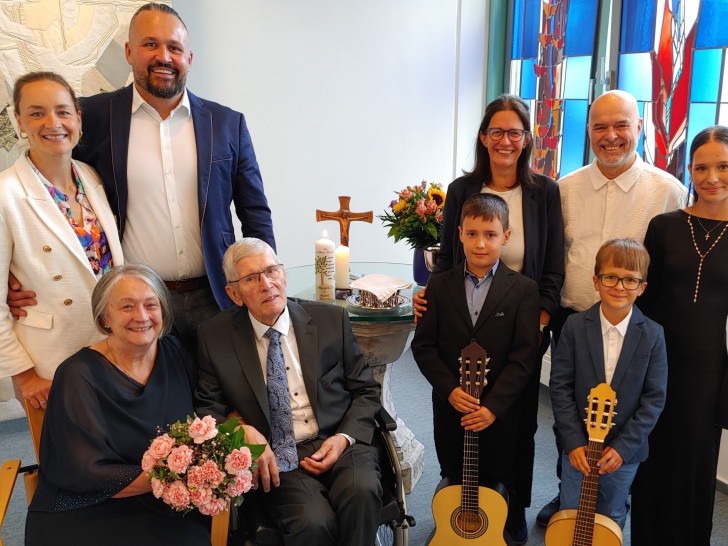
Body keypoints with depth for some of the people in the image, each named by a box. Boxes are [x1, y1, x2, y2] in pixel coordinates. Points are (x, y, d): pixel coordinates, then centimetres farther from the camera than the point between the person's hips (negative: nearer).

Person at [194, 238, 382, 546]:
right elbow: (208, 409, 6)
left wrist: (345, 437, -8)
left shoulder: (331, 319, 5)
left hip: (336, 444, 2)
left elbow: (365, 390, 10)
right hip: (274, 460, -1)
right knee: (313, 521, -30)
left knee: (361, 490, -31)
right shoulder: (215, 336, 3)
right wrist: (243, 432, -15)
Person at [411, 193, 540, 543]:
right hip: (450, 407, 2)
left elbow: (523, 356, -11)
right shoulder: (439, 286, -2)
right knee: (453, 482, 17)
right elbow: (423, 345, -3)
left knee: (498, 484, 13)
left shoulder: (523, 290, -8)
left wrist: (493, 405, -18)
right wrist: (450, 390, -15)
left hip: (500, 411, -2)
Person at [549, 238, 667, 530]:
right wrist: (574, 442, -13)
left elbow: (654, 398, -8)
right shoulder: (575, 326, -10)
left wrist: (623, 447, -13)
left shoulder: (652, 335, -8)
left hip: (625, 451, 0)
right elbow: (560, 386, -9)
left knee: (611, 522, 18)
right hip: (577, 448, 0)